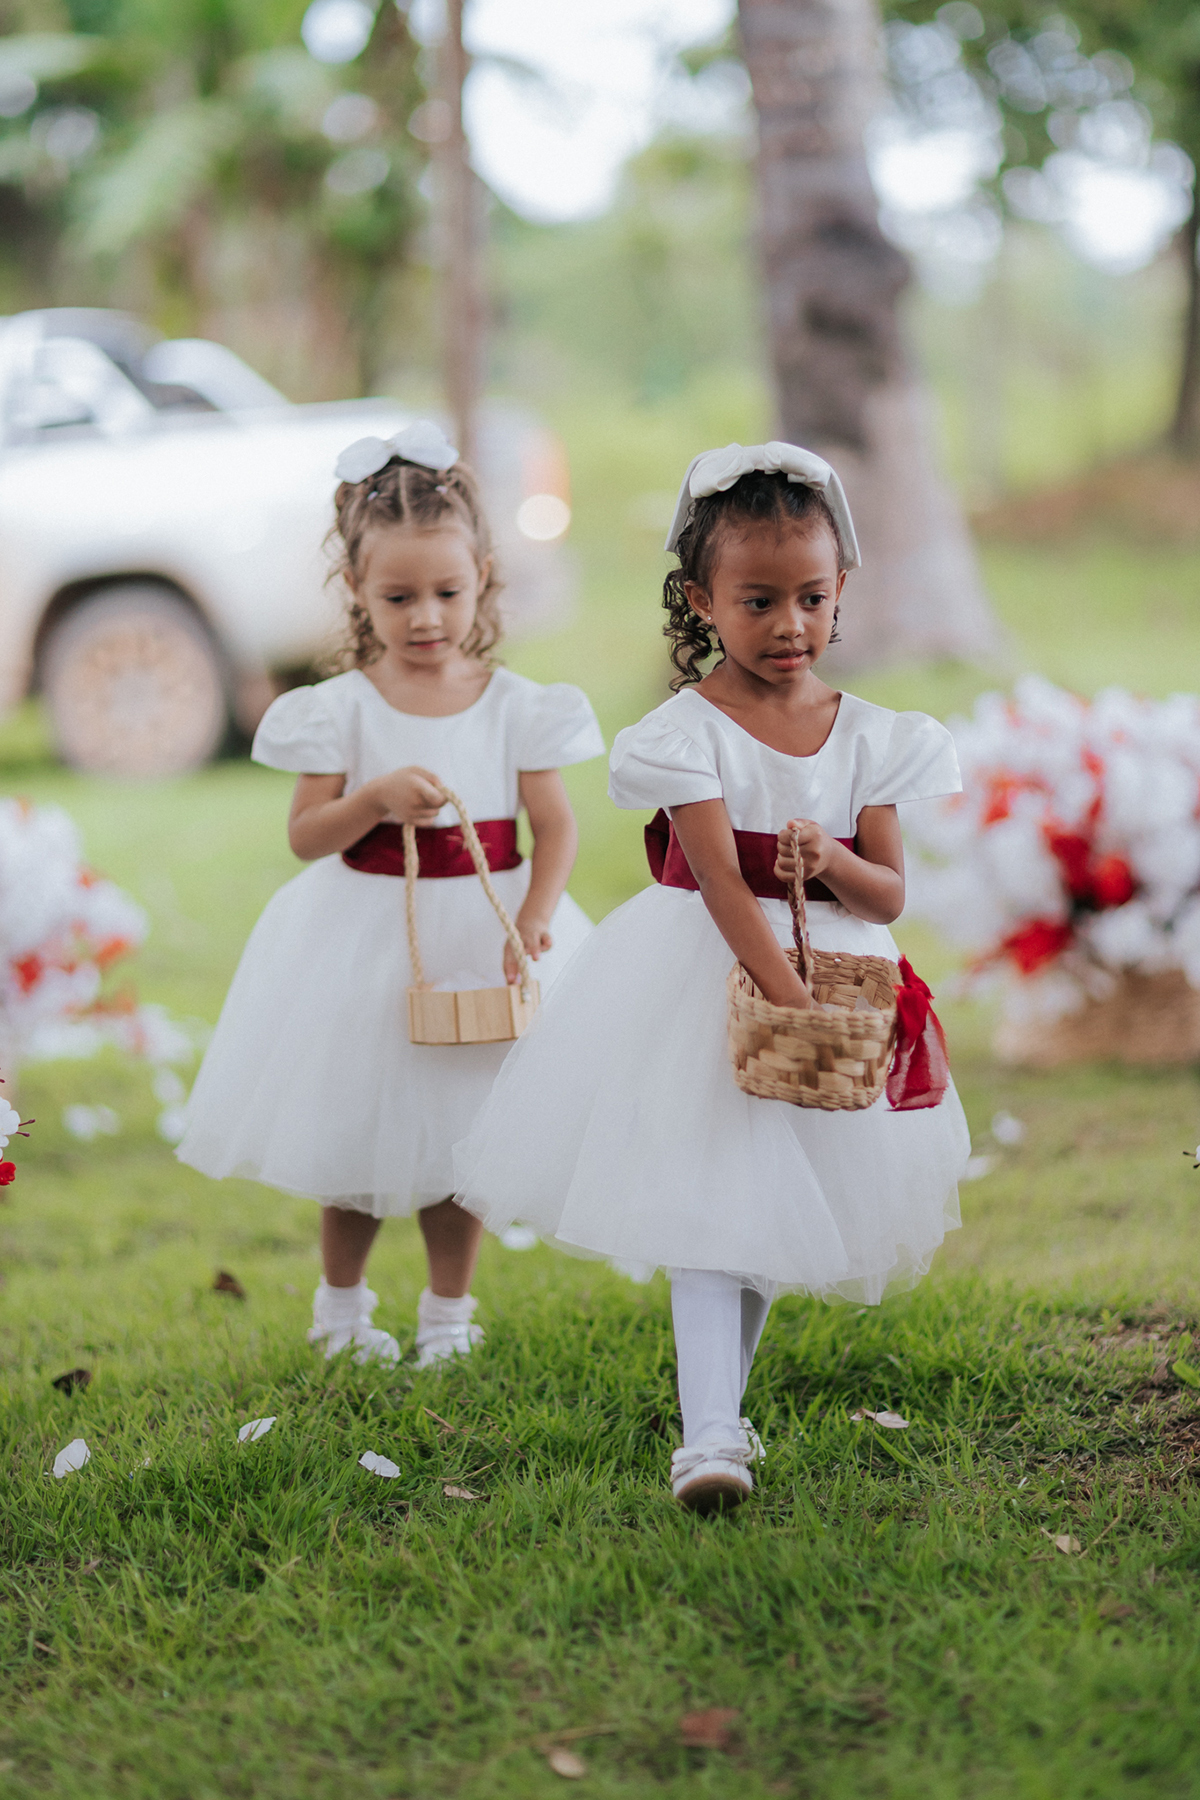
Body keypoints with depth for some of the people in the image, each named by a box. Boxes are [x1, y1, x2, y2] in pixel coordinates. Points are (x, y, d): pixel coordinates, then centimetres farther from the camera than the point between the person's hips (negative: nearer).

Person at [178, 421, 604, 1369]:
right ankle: (341, 1303, 33)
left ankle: (448, 1311, 29)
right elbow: (305, 834, -7)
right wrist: (374, 800, -25)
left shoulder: (517, 705, -5)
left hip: (481, 931, 1)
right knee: (355, 1141, 11)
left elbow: (556, 827, -7)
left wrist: (534, 917, -22)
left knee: (459, 1136, 10)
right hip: (367, 939, 0)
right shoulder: (341, 708, -7)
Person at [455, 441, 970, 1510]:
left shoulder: (869, 737, 2)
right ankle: (709, 1436, -16)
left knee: (773, 1209, 12)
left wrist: (831, 861, -20)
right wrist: (792, 1001, -27)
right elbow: (723, 885, -18)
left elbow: (891, 897, 1)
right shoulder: (688, 732, -11)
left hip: (830, 966, 5)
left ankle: (721, 1409, 27)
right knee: (707, 1199, -13)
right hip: (709, 981, -4)